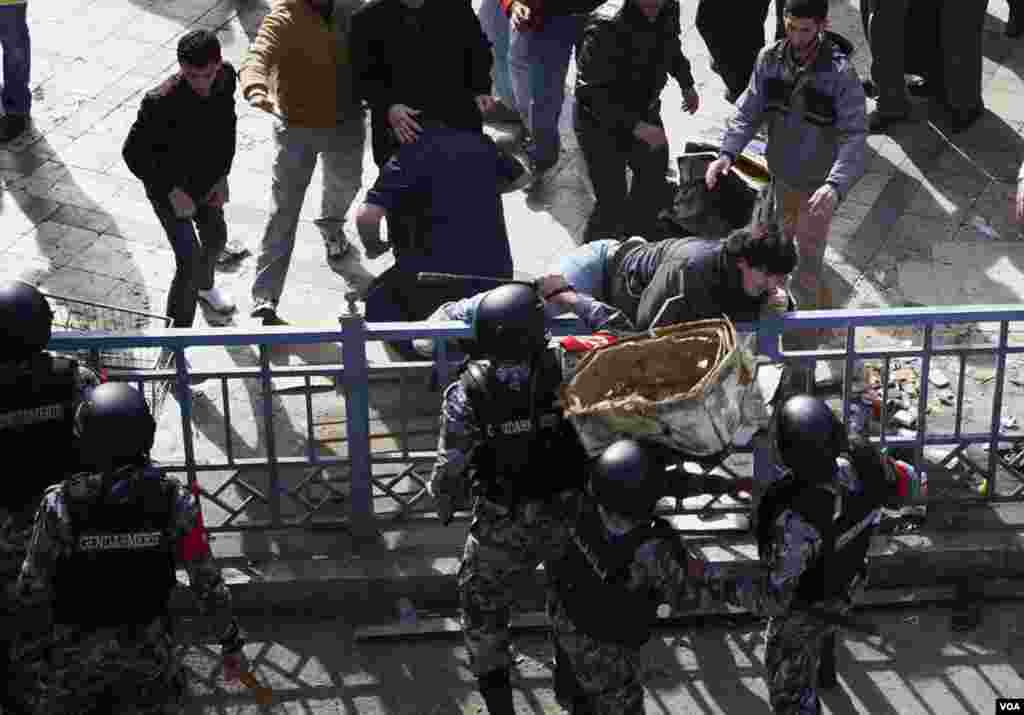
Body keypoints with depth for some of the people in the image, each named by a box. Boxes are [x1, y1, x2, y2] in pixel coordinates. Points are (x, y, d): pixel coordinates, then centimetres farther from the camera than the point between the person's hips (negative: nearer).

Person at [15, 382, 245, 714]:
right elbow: (208, 584, -9)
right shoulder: (174, 501, -15)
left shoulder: (60, 504, -19)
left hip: (76, 653, -1)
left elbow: (31, 593, -12)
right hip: (151, 650, 1)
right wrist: (230, 640, 6)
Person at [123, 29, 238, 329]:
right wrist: (172, 191, -23)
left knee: (216, 237, 28)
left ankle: (204, 285, 61)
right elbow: (133, 153, -23)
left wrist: (222, 175, -3)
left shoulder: (226, 76, -17)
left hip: (207, 180, 7)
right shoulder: (161, 102, -35)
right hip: (170, 187, -7)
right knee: (190, 261, -12)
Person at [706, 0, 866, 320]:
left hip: (817, 187, -6)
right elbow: (748, 112, -6)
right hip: (782, 178, 6)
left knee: (806, 272, -1)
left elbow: (854, 137, -29)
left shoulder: (841, 73, -24)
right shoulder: (770, 59, -9)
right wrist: (727, 153, -25)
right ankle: (825, 308, 50)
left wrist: (835, 185, -46)